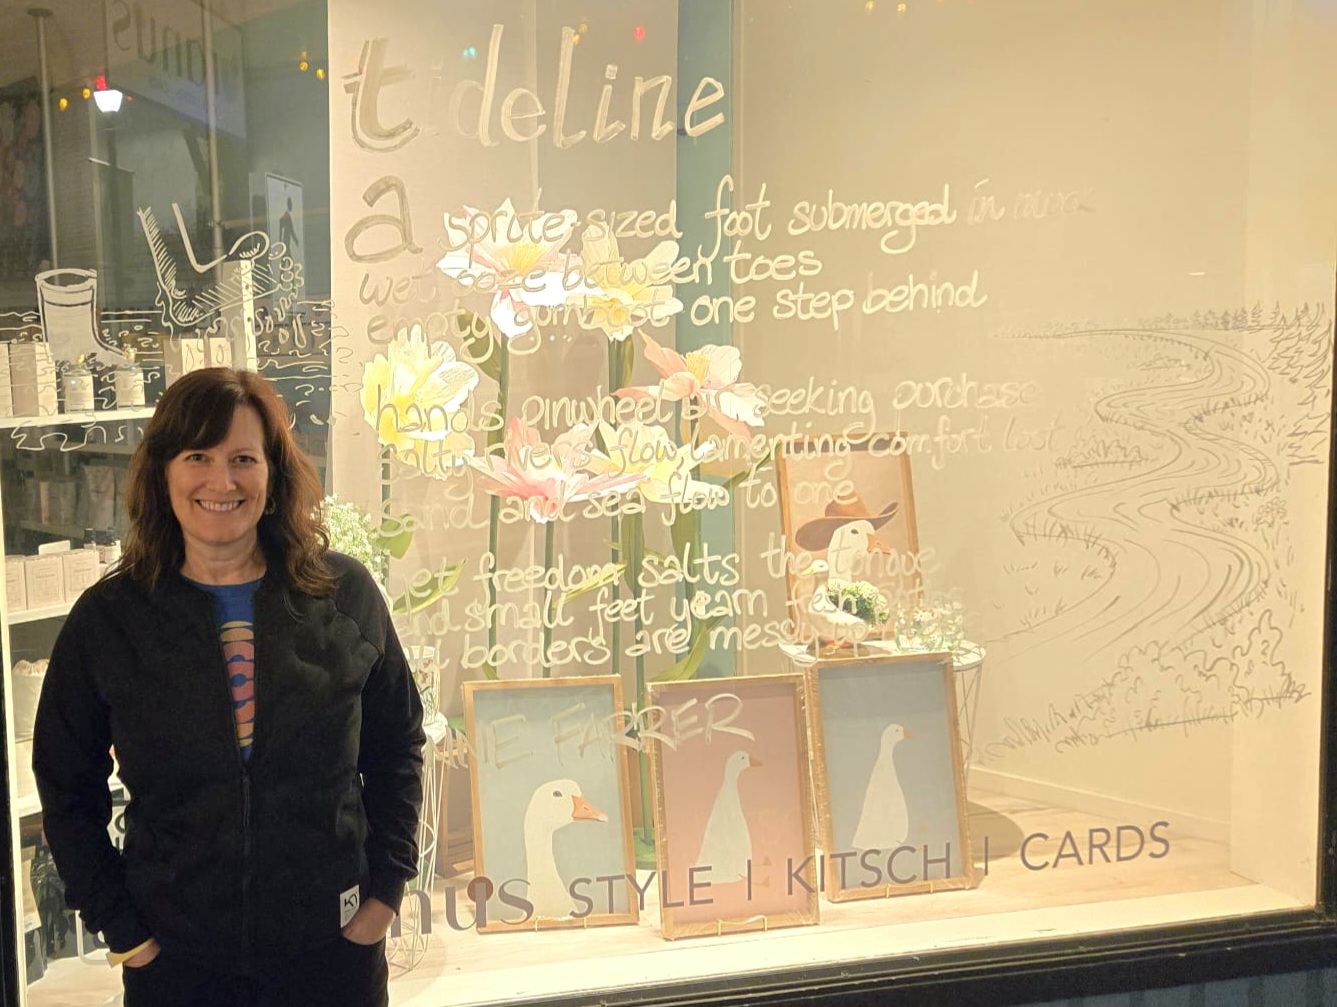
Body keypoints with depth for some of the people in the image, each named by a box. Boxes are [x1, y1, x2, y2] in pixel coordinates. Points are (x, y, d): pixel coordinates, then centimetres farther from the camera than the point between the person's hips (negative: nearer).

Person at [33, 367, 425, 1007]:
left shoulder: (346, 594, -5)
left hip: (332, 943, 0)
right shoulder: (107, 618, -4)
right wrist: (118, 926, -1)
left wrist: (387, 886, -1)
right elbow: (67, 787, 4)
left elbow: (397, 746, 4)